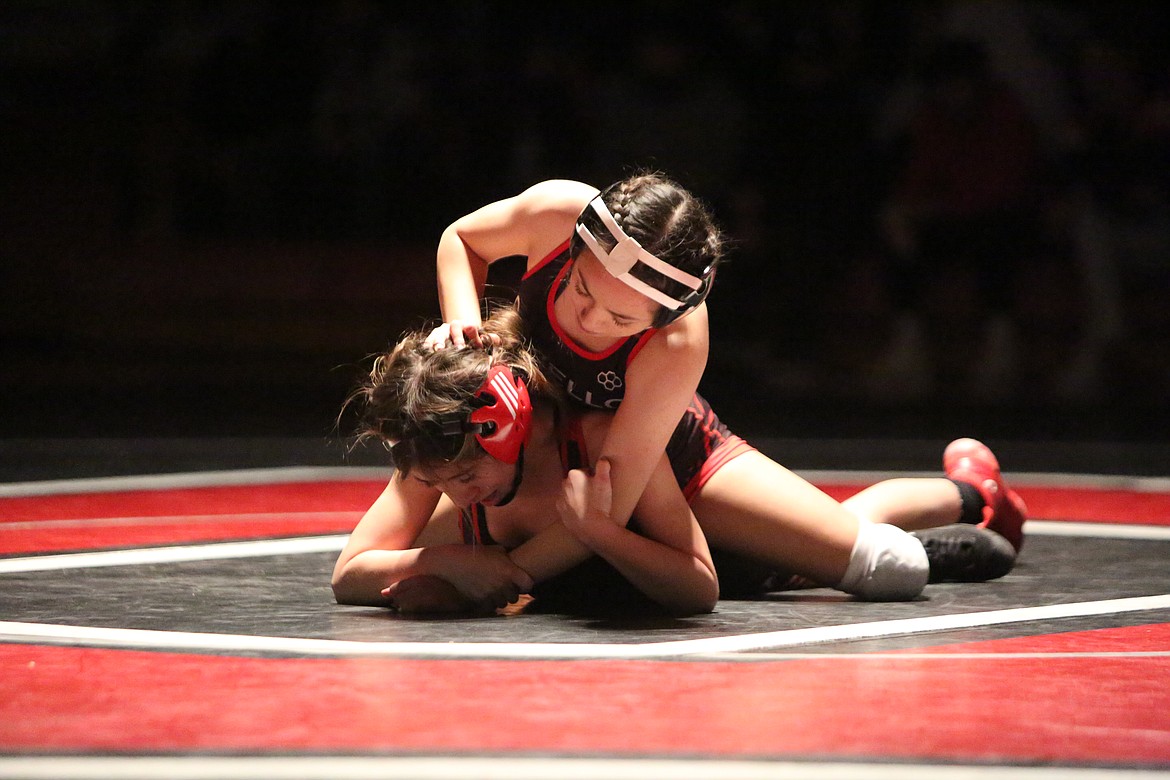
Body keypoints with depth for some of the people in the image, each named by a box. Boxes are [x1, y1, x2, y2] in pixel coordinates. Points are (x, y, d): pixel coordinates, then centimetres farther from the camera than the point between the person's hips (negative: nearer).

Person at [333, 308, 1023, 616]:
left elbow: (700, 588, -40)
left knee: (884, 567, -4)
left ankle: (967, 490, 32)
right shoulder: (441, 452, -37)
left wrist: (594, 527, -54)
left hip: (679, 451, -4)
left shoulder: (601, 436, -46)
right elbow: (349, 576, -32)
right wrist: (442, 559, -50)